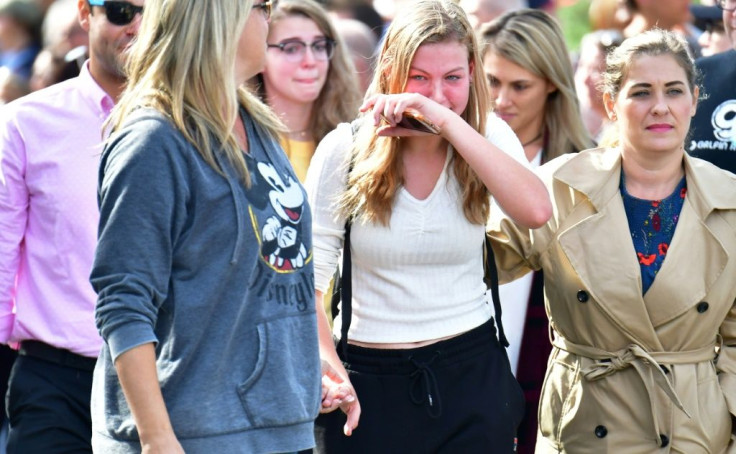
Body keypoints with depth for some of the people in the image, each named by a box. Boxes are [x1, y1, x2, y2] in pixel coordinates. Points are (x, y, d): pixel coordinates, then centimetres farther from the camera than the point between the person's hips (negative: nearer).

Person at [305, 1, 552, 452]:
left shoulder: (488, 136, -2)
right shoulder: (346, 149, -6)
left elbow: (536, 211, -23)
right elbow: (308, 277, -3)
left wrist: (448, 122, -26)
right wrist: (329, 369, -17)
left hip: (472, 375, 1)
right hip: (371, 380, -1)